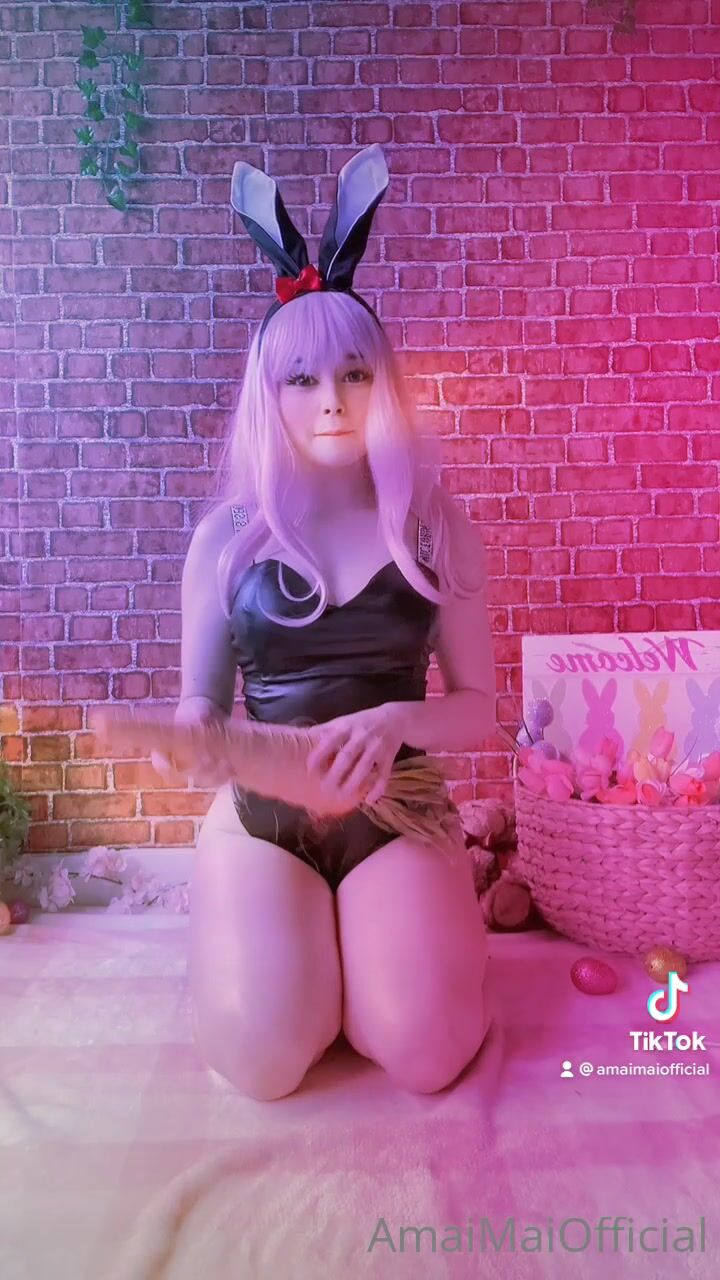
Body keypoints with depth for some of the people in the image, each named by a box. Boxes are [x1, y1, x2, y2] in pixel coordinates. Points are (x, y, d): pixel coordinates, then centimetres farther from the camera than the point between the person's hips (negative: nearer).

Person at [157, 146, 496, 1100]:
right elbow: (201, 701, 4)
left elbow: (480, 707, -2)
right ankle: (280, 942, 21)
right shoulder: (229, 535, -2)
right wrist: (191, 736, -20)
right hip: (261, 815, 0)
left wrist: (397, 718, -23)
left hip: (398, 814, 0)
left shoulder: (435, 527, -2)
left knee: (425, 1059, -14)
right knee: (261, 1066, -15)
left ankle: (368, 940, 21)